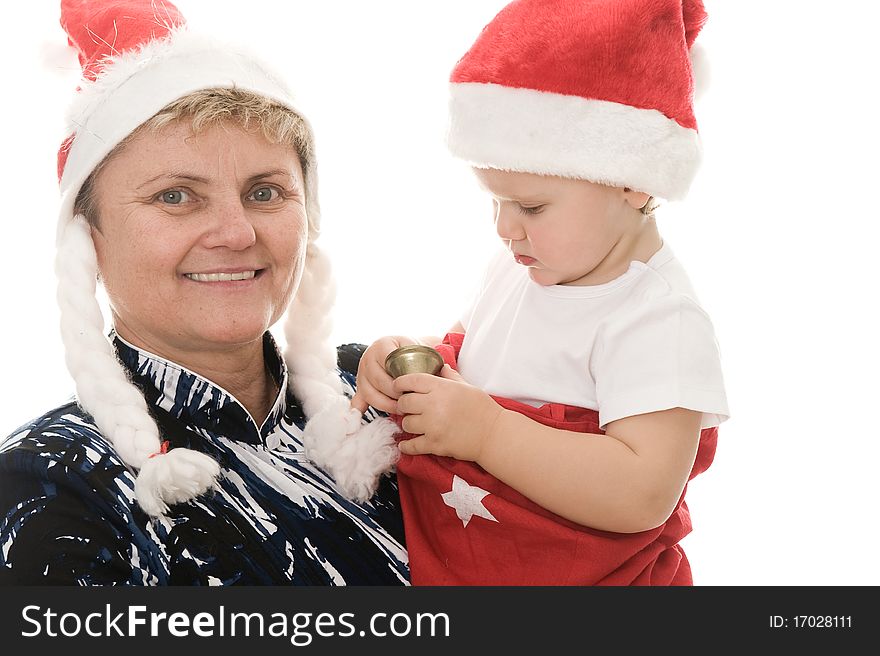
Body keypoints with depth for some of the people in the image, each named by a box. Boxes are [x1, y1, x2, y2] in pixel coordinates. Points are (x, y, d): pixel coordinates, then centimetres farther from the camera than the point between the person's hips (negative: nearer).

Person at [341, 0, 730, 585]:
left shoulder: (659, 321, -25)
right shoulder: (518, 268, -2)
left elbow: (643, 495, -33)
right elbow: (468, 348, 14)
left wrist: (486, 429, -33)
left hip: (579, 576, -6)